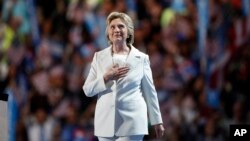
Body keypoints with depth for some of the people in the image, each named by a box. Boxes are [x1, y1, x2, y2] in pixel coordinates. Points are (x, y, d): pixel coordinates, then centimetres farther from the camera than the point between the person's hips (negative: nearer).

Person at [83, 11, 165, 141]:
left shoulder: (141, 58, 3)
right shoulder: (99, 57, 7)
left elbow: (150, 91, 7)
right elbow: (87, 90, 5)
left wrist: (157, 121, 8)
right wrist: (106, 78, -11)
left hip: (132, 122, -3)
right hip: (106, 122, 3)